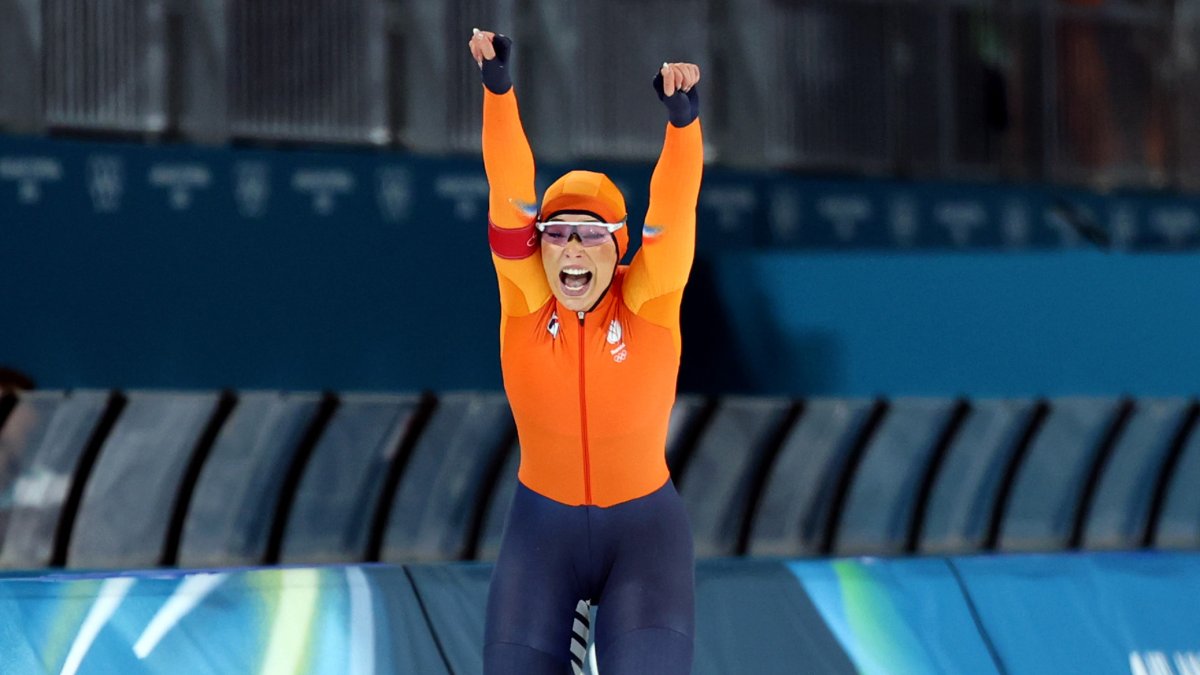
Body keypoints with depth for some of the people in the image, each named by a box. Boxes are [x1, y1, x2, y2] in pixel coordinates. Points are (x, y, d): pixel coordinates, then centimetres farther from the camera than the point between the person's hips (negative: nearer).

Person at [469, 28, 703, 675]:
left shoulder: (648, 300, -11)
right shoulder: (524, 295, -8)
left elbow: (674, 206, -25)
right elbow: (509, 189, -18)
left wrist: (682, 117, -40)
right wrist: (498, 87, -30)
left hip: (645, 527, -1)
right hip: (542, 527, 2)